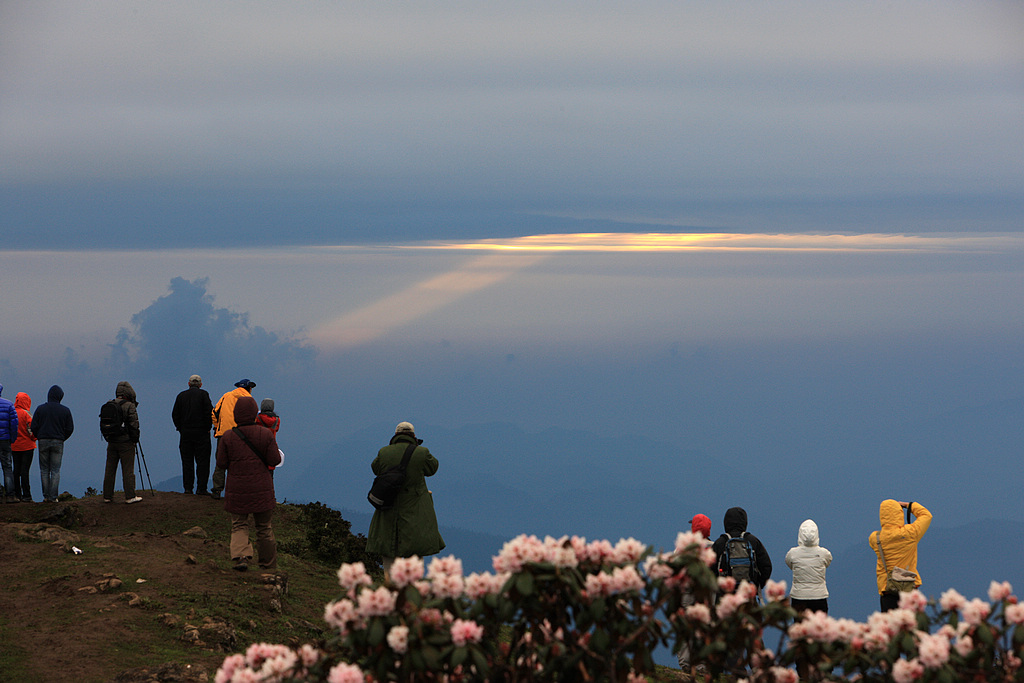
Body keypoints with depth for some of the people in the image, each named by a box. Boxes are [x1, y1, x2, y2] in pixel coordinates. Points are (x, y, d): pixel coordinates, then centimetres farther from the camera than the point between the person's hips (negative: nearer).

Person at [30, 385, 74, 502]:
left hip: (43, 441, 1)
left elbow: (34, 427, -2)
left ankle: (46, 496, 4)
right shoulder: (65, 410, -1)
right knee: (55, 470, 2)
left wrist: (39, 438, 13)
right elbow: (70, 429, 0)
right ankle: (53, 496, -4)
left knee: (44, 470, 7)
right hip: (58, 442, -1)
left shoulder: (40, 409, 0)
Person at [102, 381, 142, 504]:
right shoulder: (129, 406, -10)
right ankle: (130, 496, -1)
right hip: (126, 443, -5)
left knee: (109, 470, 9)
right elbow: (134, 425, -13)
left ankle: (107, 496, 12)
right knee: (128, 471, -2)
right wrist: (135, 440, -2)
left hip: (111, 443, 5)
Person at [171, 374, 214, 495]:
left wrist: (180, 428, 12)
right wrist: (208, 428, 0)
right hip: (201, 433, -3)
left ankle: (188, 488, 6)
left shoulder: (181, 395, 6)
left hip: (185, 433, 3)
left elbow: (175, 414, 6)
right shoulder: (203, 394, -3)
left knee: (187, 461, 7)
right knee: (202, 461, 1)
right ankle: (201, 488, -2)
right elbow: (209, 412, -10)